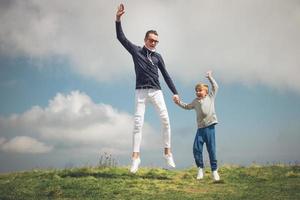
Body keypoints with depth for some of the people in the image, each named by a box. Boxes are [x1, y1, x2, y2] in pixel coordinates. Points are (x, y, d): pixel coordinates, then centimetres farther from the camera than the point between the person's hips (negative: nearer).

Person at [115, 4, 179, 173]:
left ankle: (168, 152, 0)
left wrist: (175, 92, 6)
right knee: (138, 123, -7)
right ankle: (136, 156, -8)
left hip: (156, 91, 2)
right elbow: (121, 38, -3)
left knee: (166, 121, -9)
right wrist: (118, 20, -16)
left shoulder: (157, 56, 12)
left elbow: (166, 75, 13)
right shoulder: (136, 51, 7)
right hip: (141, 91, -2)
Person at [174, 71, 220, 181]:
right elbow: (187, 106, 33)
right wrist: (179, 102, 22)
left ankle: (214, 170, 6)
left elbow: (215, 87, 8)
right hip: (200, 128, 3)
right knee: (196, 148, -5)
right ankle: (200, 168, 9)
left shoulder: (210, 97, 8)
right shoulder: (195, 101, 17)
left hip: (210, 127, -3)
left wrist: (210, 77, 9)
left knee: (211, 149, -2)